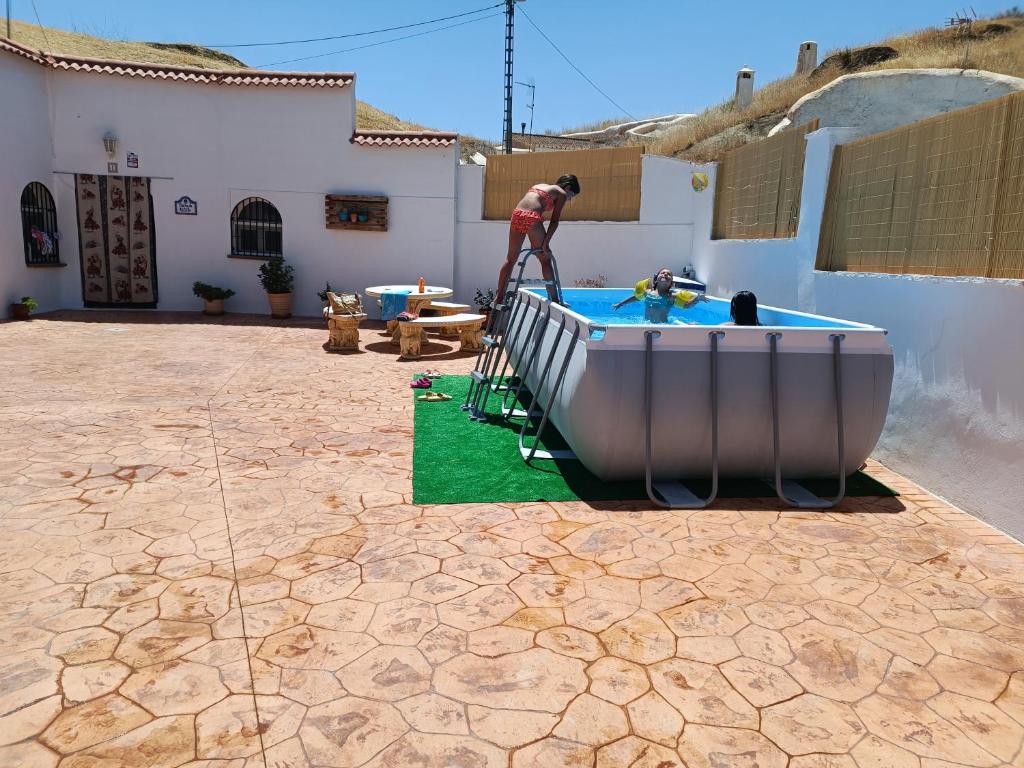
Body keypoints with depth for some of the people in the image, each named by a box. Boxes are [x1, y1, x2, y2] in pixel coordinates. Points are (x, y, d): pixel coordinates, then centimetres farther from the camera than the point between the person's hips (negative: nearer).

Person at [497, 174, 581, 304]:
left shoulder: (539, 186, 31)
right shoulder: (561, 194, 12)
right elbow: (554, 221, 1)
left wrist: (534, 242, 21)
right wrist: (545, 243, -1)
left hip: (517, 214, 6)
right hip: (532, 219, -5)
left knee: (510, 259, 14)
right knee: (545, 260, 9)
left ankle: (499, 298, 15)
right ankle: (554, 299, 13)